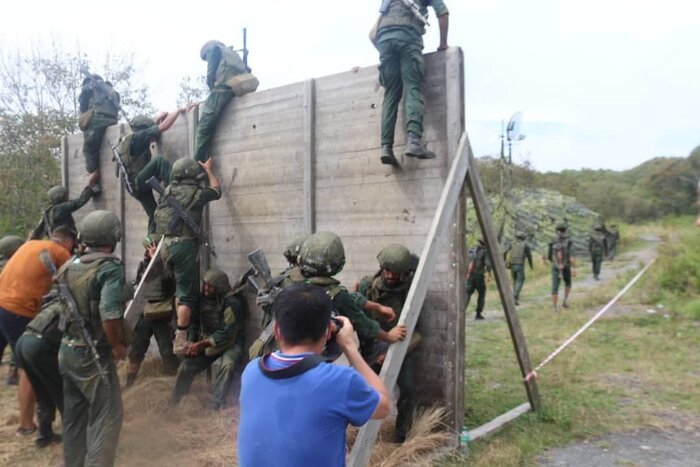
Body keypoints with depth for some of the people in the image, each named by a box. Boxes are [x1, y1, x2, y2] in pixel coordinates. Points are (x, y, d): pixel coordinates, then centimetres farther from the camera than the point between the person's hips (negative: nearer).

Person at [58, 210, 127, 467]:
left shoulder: (69, 266, 6)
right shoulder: (110, 267, -18)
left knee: (74, 415, 19)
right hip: (93, 354, -8)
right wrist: (118, 345, -14)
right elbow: (109, 315, -28)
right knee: (107, 416, 2)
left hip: (67, 350, 8)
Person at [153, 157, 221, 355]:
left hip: (166, 244, 6)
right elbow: (216, 190, 18)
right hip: (184, 245, -6)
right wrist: (208, 169, 34)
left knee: (179, 288, 21)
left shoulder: (169, 189, 10)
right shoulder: (197, 193, -3)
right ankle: (180, 341, -5)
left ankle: (179, 331, 24)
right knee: (187, 294, -3)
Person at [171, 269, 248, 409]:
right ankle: (174, 401, 16)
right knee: (186, 365, -6)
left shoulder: (232, 303, -23)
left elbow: (226, 334, -25)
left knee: (229, 364, -34)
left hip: (230, 341, -5)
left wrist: (201, 344, -23)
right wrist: (192, 343, -10)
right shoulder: (202, 299, -3)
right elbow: (195, 323, 6)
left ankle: (217, 404, -25)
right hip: (206, 342, 6)